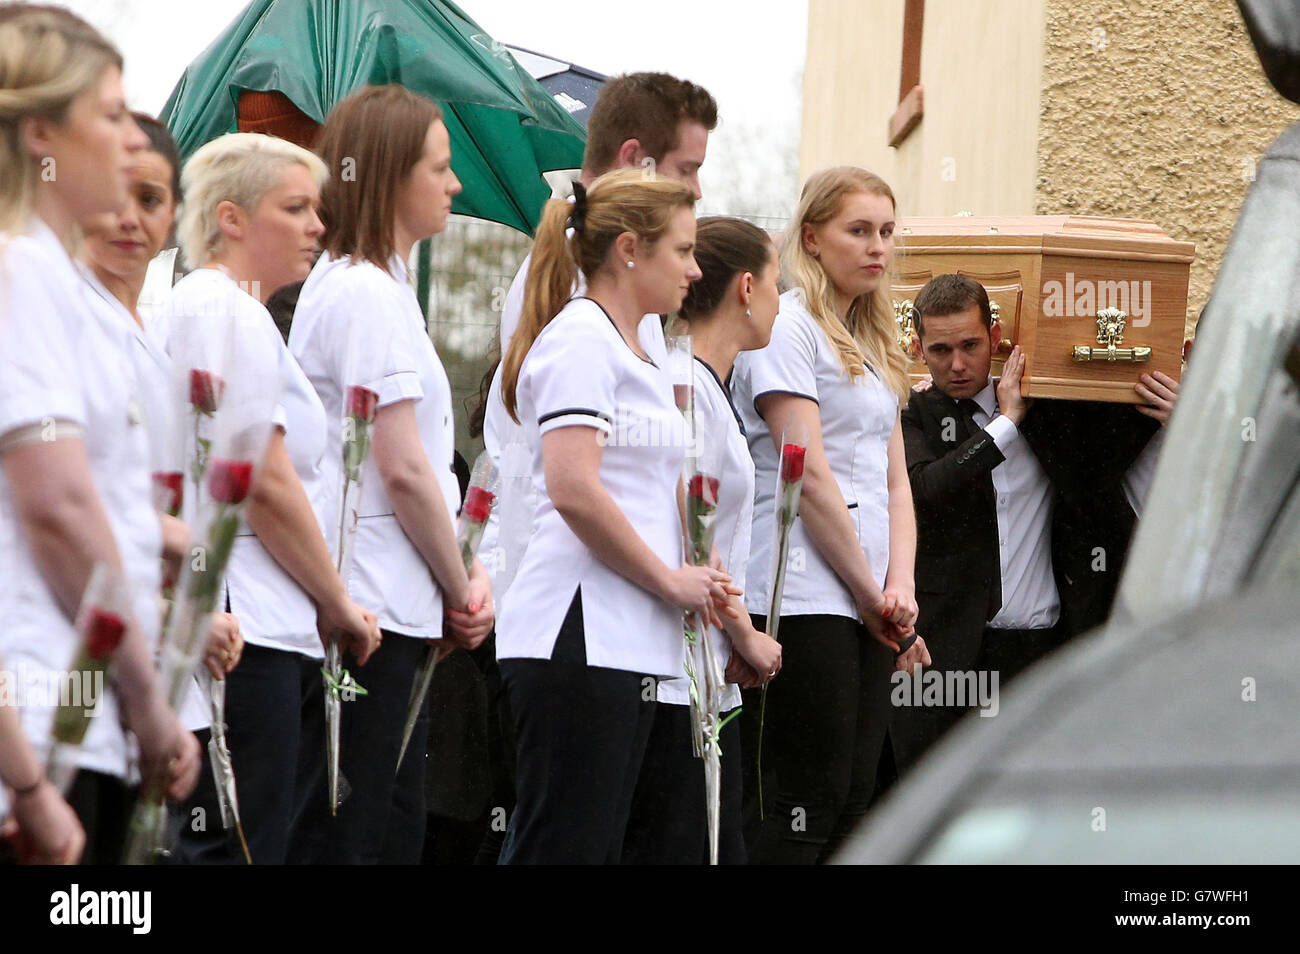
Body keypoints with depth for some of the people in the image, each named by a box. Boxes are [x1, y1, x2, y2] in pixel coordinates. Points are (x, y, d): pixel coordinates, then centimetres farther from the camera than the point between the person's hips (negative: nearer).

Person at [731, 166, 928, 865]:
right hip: (806, 592, -8)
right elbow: (809, 476, -12)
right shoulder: (788, 328, -5)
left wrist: (899, 587, 1)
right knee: (806, 805, -13)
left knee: (851, 802, 3)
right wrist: (871, 594, -9)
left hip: (869, 603, 8)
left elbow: (894, 479, 17)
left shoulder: (873, 342, 21)